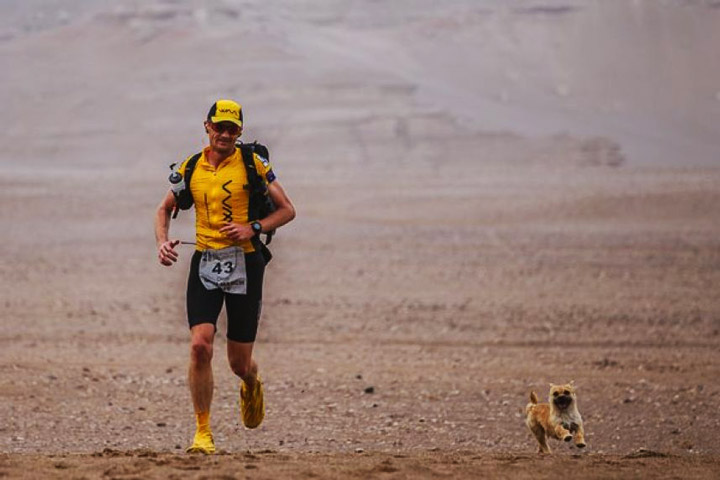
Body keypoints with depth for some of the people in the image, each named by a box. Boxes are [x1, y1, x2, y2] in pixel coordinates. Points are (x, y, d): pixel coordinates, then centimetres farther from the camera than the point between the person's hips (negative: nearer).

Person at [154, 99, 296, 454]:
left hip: (244, 264, -2)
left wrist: (253, 228, -14)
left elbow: (287, 210, 2)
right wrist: (162, 242, 1)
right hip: (204, 264, 2)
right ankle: (203, 433, -7)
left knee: (239, 363, 5)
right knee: (200, 345, -16)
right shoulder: (191, 168, 7)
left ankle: (251, 385, 44)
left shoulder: (252, 164, -1)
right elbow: (165, 208, 20)